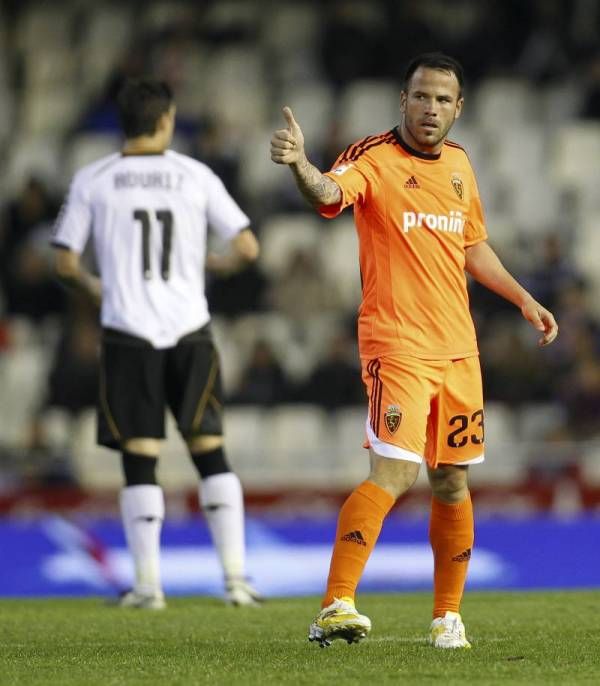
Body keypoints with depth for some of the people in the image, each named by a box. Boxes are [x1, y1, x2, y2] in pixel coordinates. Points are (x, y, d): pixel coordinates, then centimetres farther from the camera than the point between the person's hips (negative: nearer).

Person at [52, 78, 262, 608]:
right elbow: (247, 248, 1)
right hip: (189, 330, 1)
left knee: (140, 459, 3)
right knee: (211, 453, 8)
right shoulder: (196, 176, 3)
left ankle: (149, 584, 0)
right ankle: (236, 576, 3)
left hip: (128, 332, -1)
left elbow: (65, 263, 2)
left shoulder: (93, 181, 1)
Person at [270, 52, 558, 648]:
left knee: (452, 482, 11)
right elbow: (329, 194, -31)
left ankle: (447, 616, 23)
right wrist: (299, 164, -52)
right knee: (394, 470, -21)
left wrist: (523, 299, 26)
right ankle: (334, 608, -24)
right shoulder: (373, 159, -9)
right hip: (396, 345, -6)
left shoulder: (458, 164, 12)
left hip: (457, 349, 6)